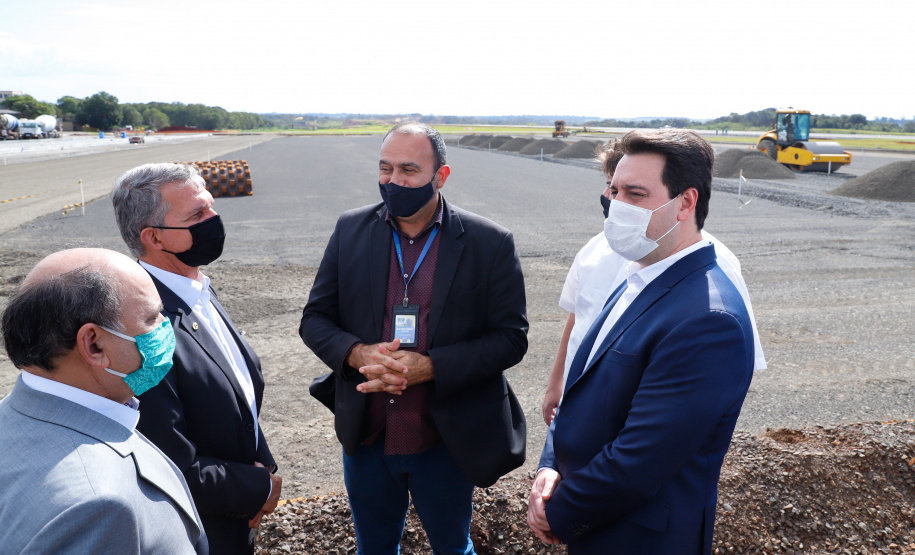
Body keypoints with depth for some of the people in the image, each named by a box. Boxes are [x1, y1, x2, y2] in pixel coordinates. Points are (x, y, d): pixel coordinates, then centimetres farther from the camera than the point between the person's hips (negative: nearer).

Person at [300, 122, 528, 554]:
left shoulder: (489, 243, -12)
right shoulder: (350, 230, -3)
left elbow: (511, 337, -11)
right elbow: (315, 318, 0)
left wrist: (430, 367, -24)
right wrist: (357, 353, -21)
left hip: (446, 442, -2)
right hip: (366, 437, 3)